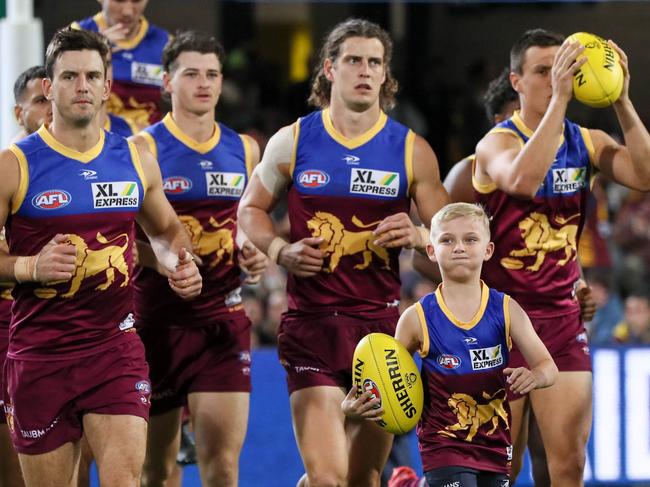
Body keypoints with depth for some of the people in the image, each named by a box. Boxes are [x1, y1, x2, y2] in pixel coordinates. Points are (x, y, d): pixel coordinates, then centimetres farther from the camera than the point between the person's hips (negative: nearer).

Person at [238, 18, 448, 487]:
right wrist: (281, 251, -3)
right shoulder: (292, 141, 4)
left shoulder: (411, 150, 5)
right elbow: (251, 209, 16)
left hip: (381, 323, 2)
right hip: (311, 321, -2)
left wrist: (417, 236, -12)